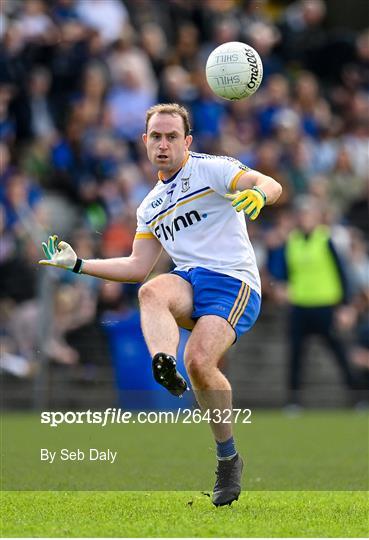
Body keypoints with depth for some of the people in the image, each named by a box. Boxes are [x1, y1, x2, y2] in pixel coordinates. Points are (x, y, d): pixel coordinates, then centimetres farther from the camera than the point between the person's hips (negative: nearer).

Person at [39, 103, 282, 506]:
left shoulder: (211, 169, 4)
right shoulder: (150, 207, 23)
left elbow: (270, 185, -10)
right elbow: (138, 267, 25)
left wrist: (258, 193, -35)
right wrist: (77, 264, 22)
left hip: (233, 281, -5)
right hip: (188, 282, 5)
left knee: (199, 360, -26)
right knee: (151, 293, -31)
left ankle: (228, 458, -8)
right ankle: (164, 368, -60)